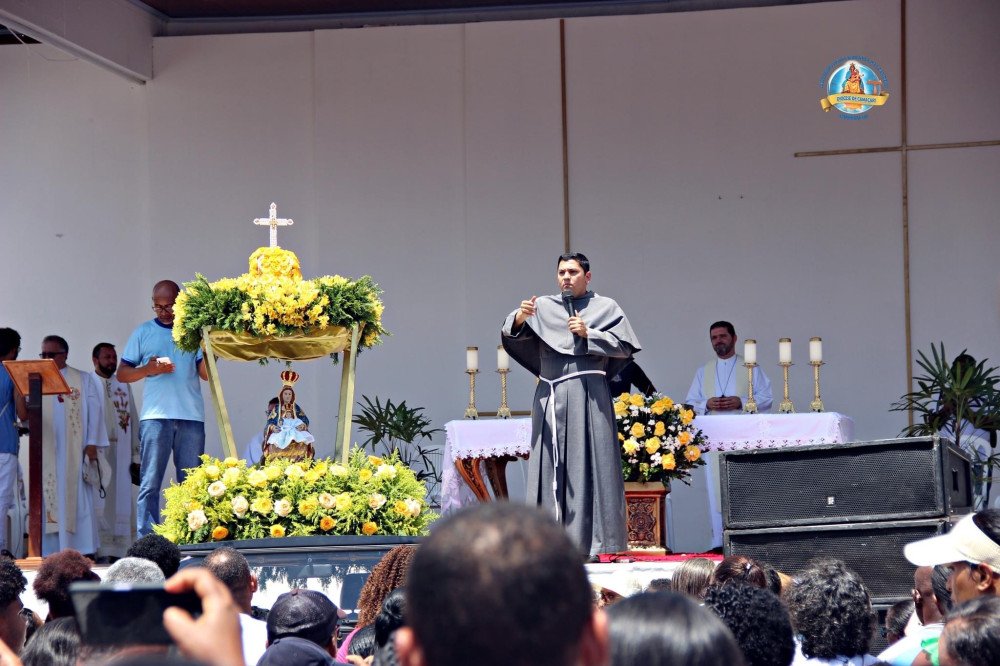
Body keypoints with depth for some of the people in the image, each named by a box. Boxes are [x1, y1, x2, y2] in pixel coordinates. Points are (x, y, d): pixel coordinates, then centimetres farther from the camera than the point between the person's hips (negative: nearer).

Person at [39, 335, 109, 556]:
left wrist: (92, 443, -6)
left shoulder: (84, 380, 9)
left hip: (74, 453, -2)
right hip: (46, 454, 2)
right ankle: (50, 550, -3)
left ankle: (83, 552, -4)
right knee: (49, 499, -2)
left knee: (78, 499, -4)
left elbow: (94, 412, 4)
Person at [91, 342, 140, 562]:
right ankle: (100, 551, -9)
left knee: (121, 500, 2)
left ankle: (117, 551, 4)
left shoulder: (124, 386, 18)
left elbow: (133, 422, 16)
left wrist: (136, 456, 9)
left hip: (121, 453, 5)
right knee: (99, 501, -8)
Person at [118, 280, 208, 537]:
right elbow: (122, 374, 11)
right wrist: (148, 369, -7)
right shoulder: (144, 332, 12)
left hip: (191, 417, 1)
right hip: (155, 416, -1)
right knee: (150, 482, -7)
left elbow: (206, 373, 5)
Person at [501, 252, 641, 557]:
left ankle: (589, 542, -6)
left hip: (588, 397, -2)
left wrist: (588, 334, -9)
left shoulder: (605, 308, 8)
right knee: (551, 465, -1)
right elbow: (510, 334, 0)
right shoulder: (543, 306, 12)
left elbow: (624, 346, 1)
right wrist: (519, 318, -22)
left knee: (588, 465, -6)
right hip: (550, 397, 2)